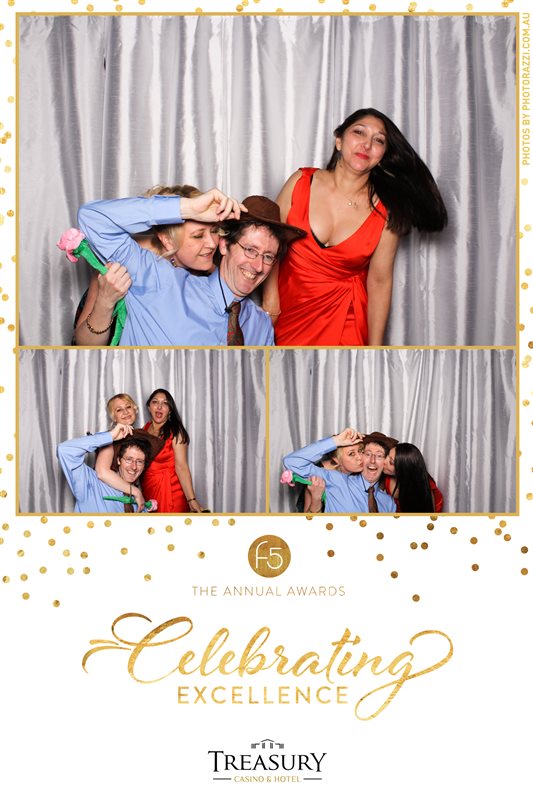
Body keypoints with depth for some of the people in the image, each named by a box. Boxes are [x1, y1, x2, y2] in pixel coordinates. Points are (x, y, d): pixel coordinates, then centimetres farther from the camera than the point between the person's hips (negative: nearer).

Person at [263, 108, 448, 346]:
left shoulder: (386, 213, -10)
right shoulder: (301, 182, -8)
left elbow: (379, 281, -7)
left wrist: (375, 346, -6)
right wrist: (270, 299, -12)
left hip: (343, 320, -1)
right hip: (287, 310, 1)